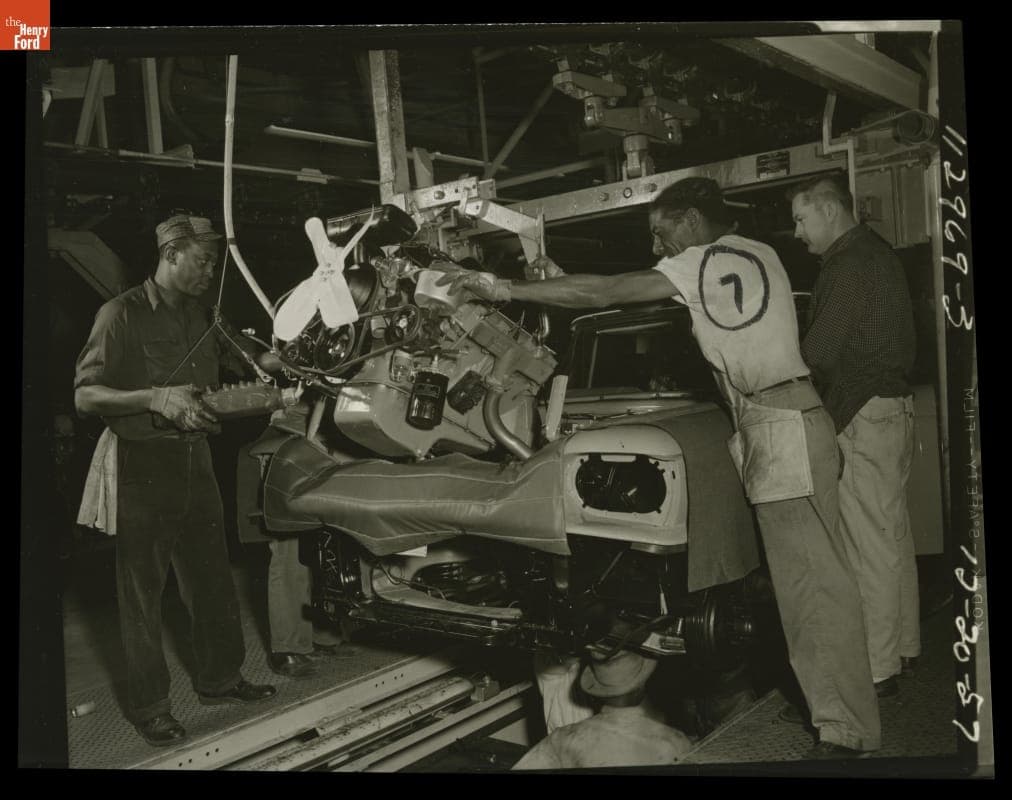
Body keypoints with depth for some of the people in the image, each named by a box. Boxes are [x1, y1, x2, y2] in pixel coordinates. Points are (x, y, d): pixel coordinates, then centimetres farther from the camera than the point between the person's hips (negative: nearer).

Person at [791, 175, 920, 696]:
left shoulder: (850, 262, -15)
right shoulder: (876, 252, 17)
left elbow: (818, 350, -20)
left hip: (863, 414, -11)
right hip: (893, 404, 11)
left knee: (869, 547, -6)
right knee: (893, 536, 17)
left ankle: (876, 670, 1)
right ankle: (902, 648, 29)